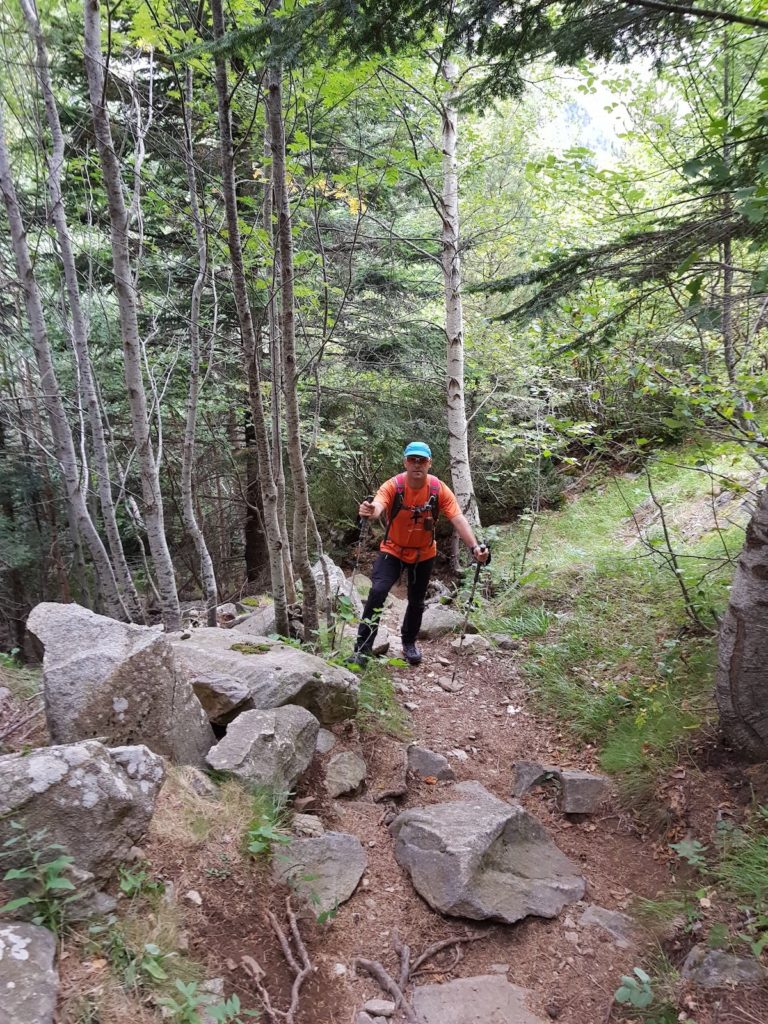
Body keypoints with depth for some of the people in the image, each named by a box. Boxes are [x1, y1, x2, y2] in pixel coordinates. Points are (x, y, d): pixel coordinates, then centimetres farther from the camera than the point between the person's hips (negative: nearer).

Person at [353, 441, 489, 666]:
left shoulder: (439, 489, -18)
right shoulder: (393, 486, -23)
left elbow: (458, 519, -23)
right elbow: (378, 507, -40)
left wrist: (474, 546, -38)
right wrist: (369, 511, -66)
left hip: (424, 554, 2)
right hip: (393, 550, -2)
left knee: (417, 601, 16)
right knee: (377, 592, -19)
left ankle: (409, 642, 42)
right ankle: (362, 649, -9)